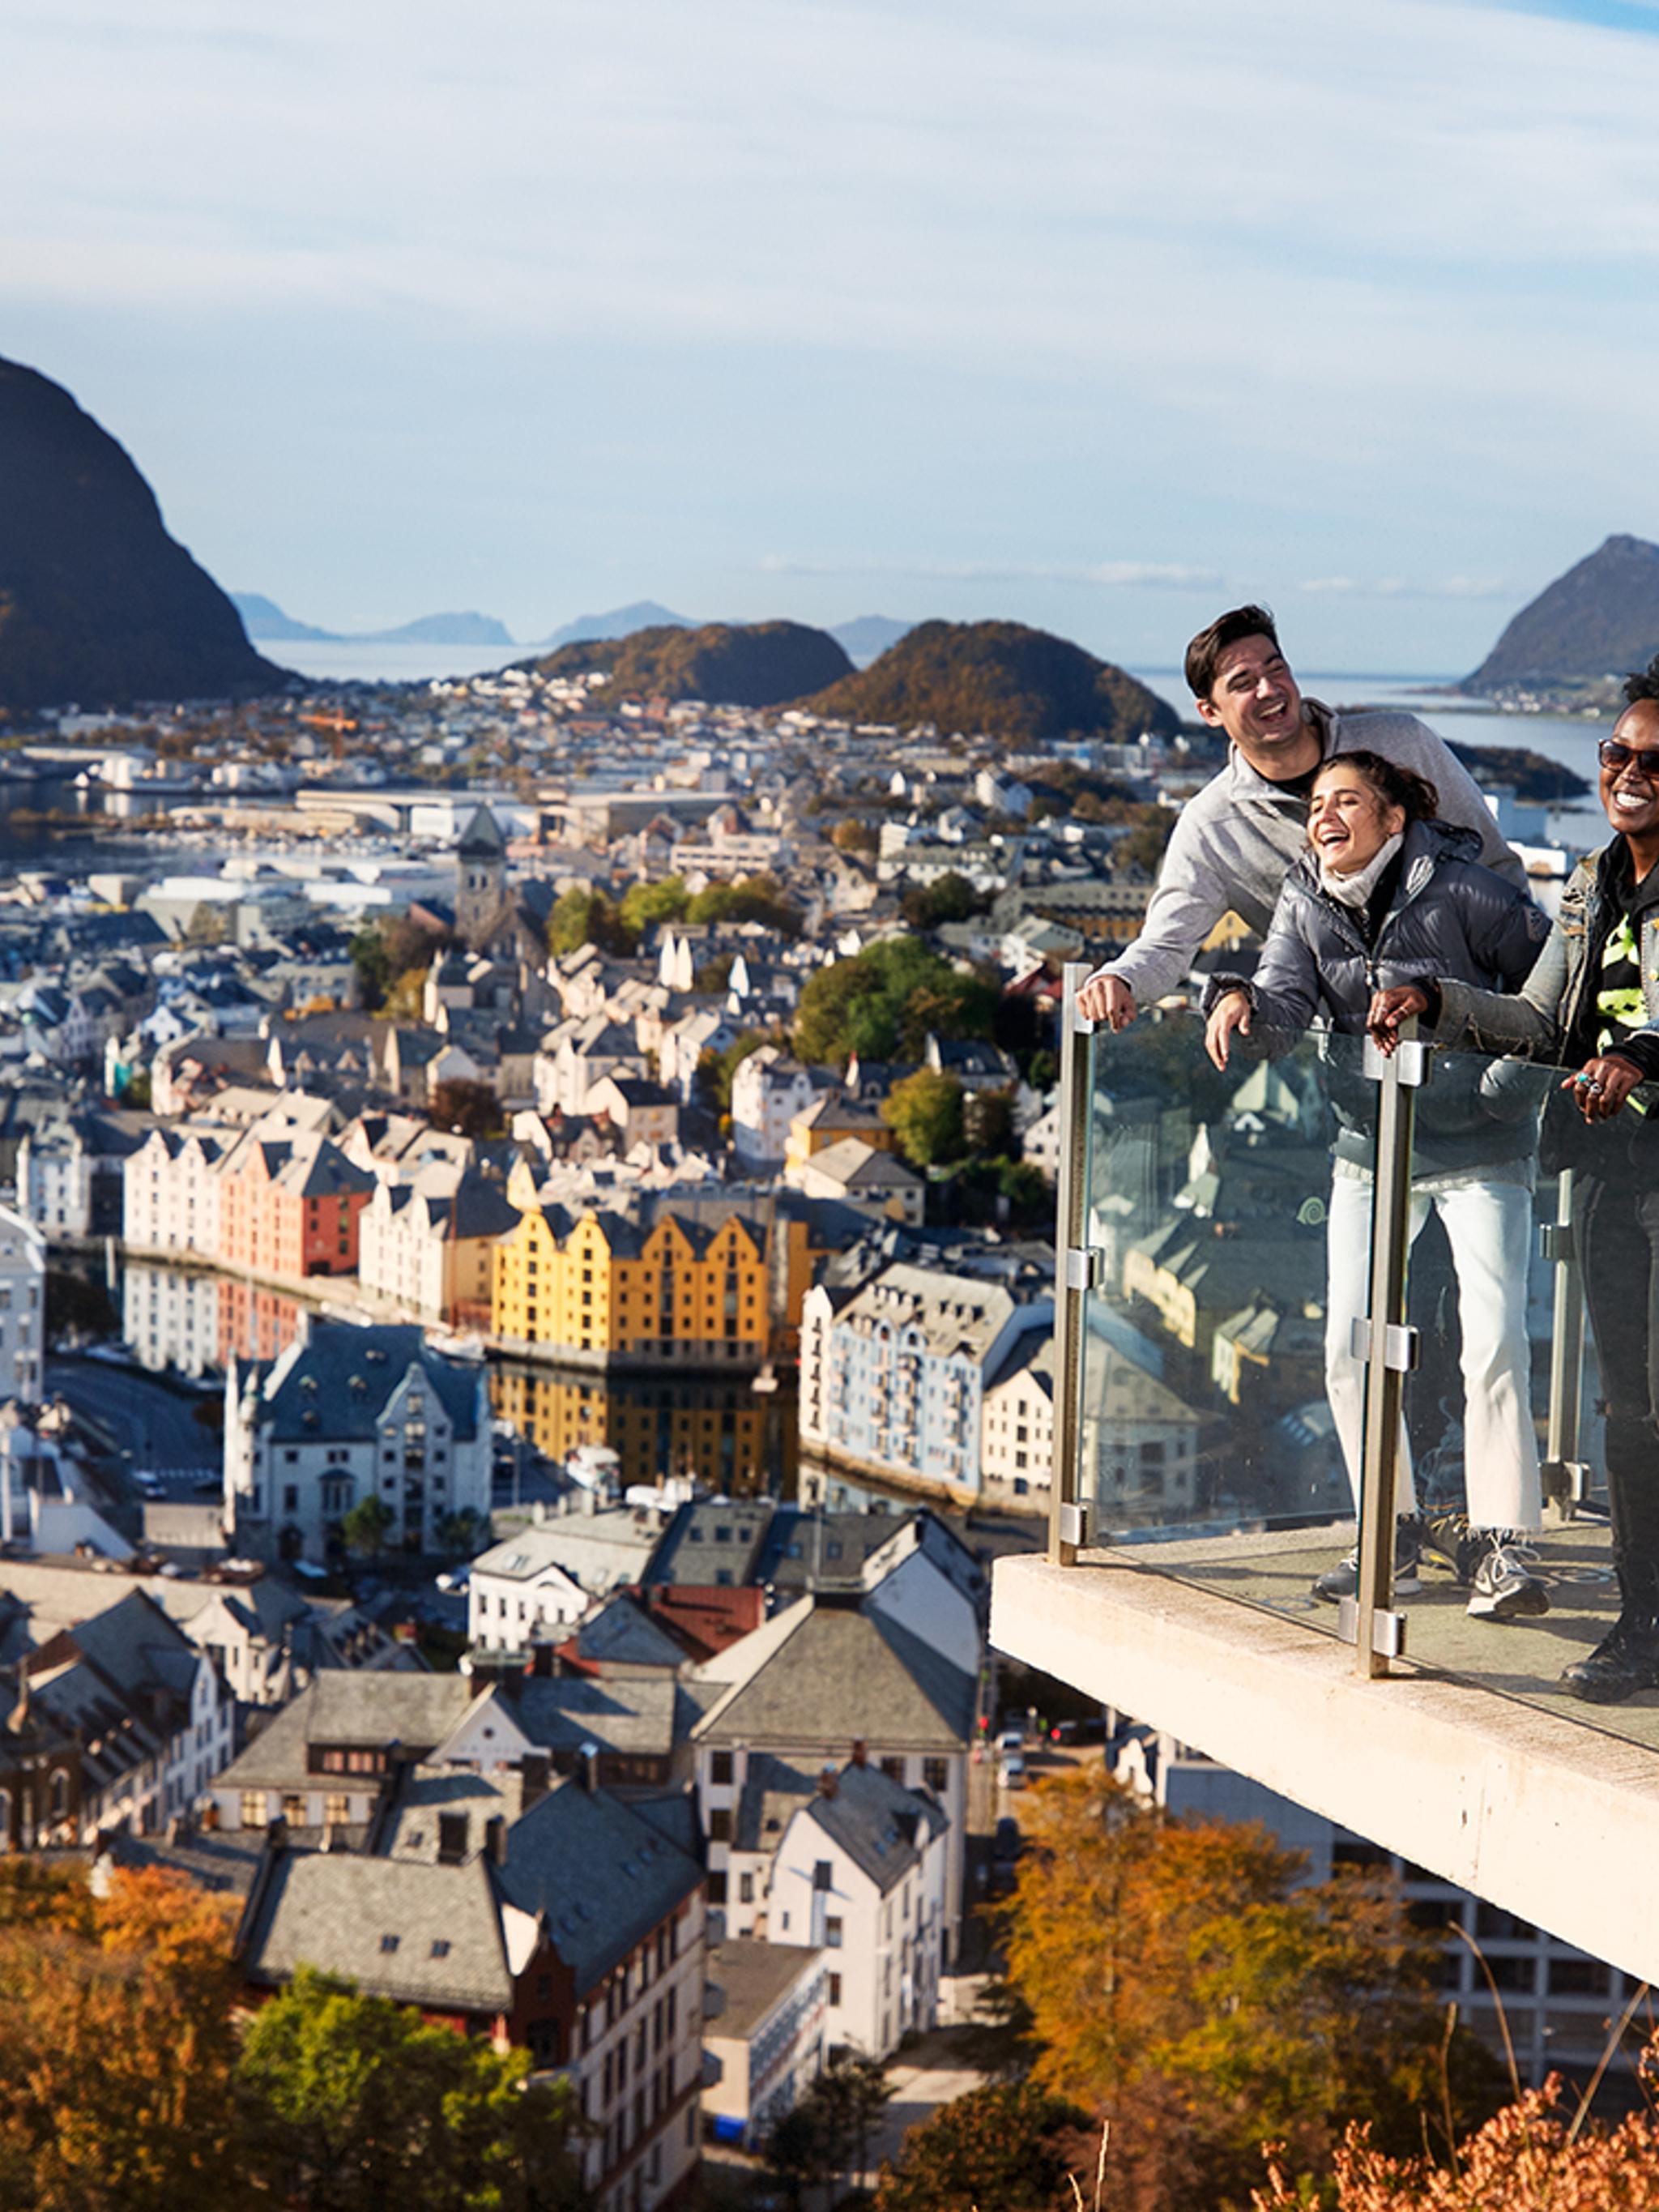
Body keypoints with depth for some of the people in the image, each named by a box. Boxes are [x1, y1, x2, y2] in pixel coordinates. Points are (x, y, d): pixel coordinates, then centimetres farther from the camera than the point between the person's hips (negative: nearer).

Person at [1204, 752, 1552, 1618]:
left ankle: (1498, 1545, -5)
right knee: (1348, 1348, 0)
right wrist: (1241, 1000, -36)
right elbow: (1287, 994, -15)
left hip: (1480, 1147, -4)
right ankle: (1391, 1534, 15)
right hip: (1372, 1149, 4)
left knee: (1494, 1342, -14)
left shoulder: (1460, 891, -14)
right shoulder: (1304, 903, -1)